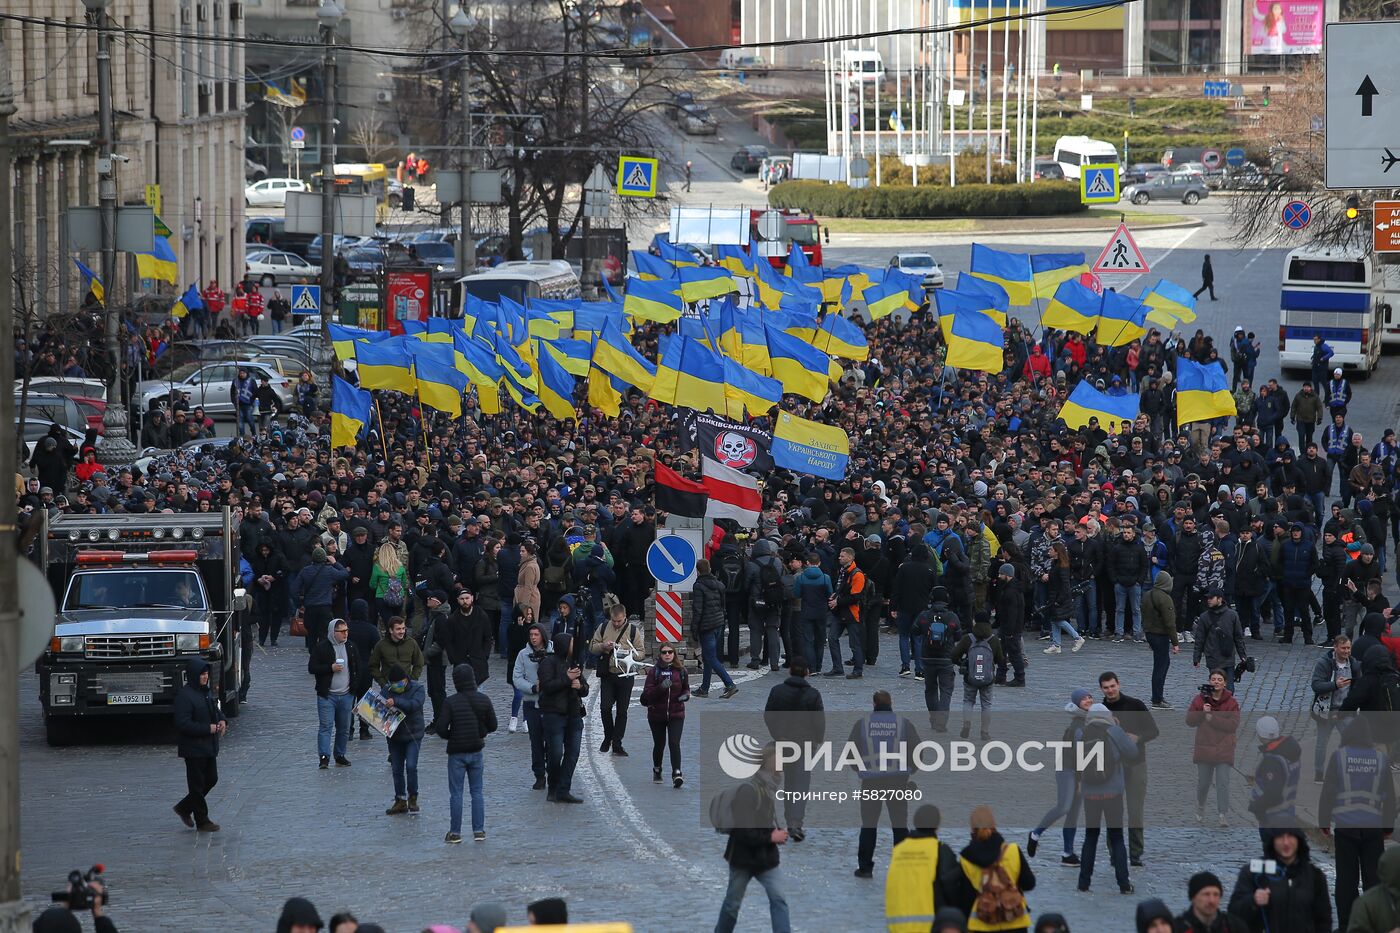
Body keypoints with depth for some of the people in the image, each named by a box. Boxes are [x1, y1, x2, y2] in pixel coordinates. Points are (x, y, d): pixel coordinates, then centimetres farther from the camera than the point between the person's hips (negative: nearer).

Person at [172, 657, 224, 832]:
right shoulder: (184, 696, -18)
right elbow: (183, 724, -23)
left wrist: (221, 721, 4)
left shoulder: (205, 692, 10)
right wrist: (208, 728, -21)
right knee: (197, 784, 1)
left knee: (211, 779, 14)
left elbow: (215, 710, 27)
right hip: (194, 749, -9)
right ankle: (202, 821, 9)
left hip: (209, 747, 9)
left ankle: (184, 808, 29)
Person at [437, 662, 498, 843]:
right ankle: (479, 831, 11)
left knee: (456, 794, 5)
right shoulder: (484, 700, -6)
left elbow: (441, 728, -17)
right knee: (477, 792, 11)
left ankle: (455, 832, 8)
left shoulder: (451, 702, -15)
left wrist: (451, 737, 4)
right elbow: (492, 726, 1)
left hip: (456, 753, -3)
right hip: (477, 751, 3)